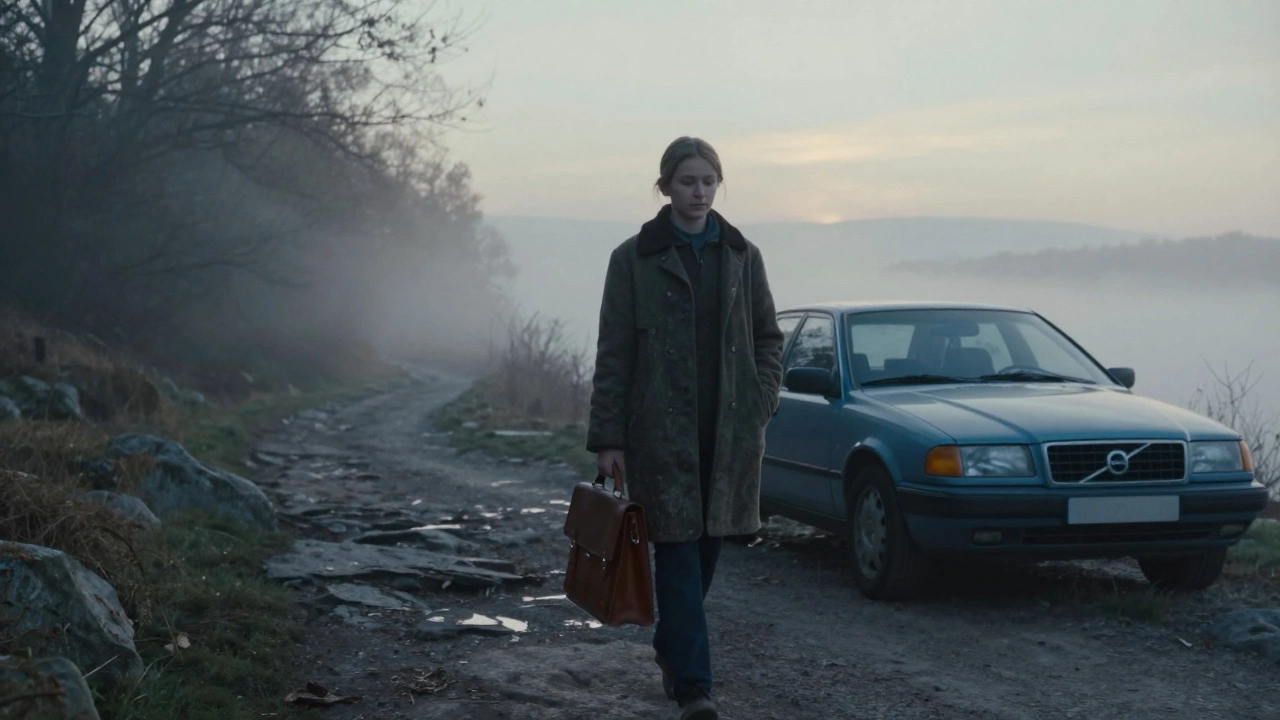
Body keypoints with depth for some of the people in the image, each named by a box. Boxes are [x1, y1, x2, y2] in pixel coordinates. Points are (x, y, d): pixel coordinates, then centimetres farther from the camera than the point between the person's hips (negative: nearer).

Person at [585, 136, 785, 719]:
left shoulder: (742, 256, 8)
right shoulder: (634, 258, -1)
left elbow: (768, 336, 15)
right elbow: (613, 353, -2)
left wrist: (761, 402, 1)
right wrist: (607, 439, -6)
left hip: (729, 430, 3)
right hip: (663, 430, -3)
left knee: (706, 549, 11)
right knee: (679, 554, -6)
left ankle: (671, 649, 34)